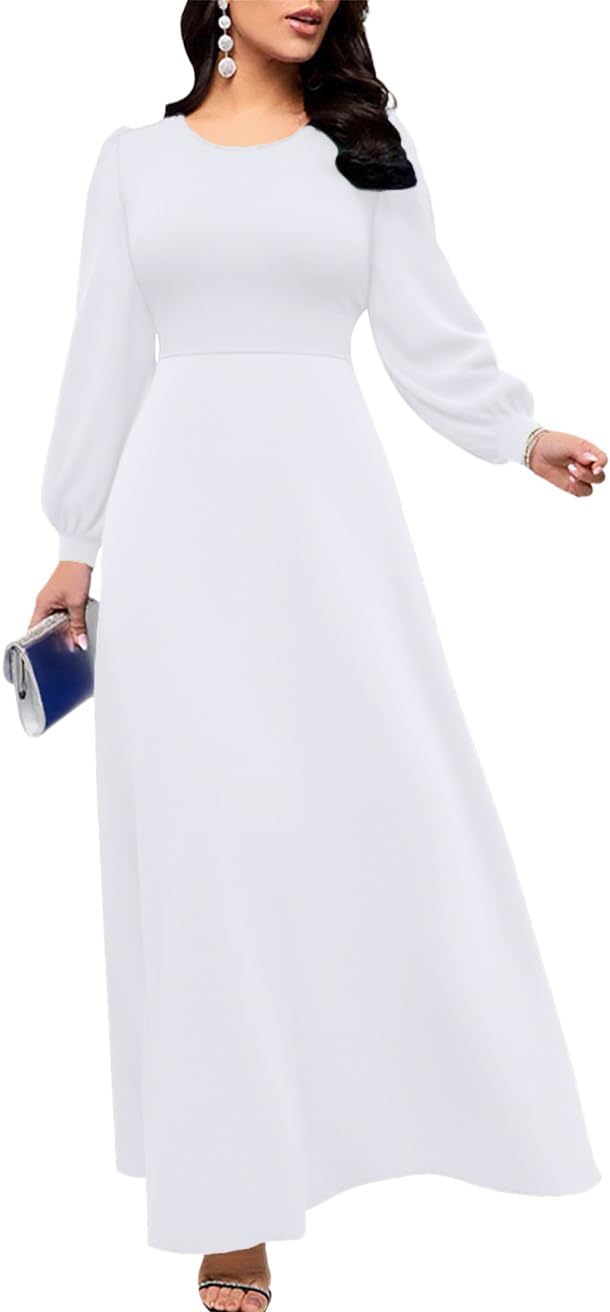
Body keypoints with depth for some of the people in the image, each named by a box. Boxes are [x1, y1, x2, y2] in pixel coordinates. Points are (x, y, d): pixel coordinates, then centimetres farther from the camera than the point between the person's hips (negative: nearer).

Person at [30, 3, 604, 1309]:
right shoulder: (134, 159, 11)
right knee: (201, 832, -2)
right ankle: (230, 1197, 4)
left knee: (389, 803, -5)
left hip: (324, 506, 1)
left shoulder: (369, 151, 11)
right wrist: (76, 542, 8)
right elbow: (105, 361, 11)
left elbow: (432, 338, 4)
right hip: (181, 515, 0)